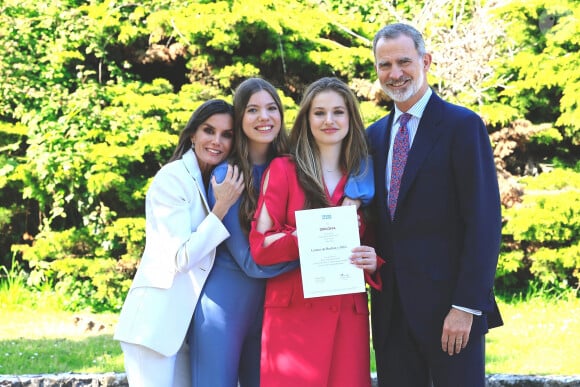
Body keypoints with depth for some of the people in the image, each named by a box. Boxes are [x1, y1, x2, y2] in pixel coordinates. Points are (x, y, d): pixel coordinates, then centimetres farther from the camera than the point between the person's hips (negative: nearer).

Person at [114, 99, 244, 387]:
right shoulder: (173, 177, -10)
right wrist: (222, 207, -16)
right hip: (156, 319, -8)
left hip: (185, 320, 8)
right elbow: (181, 258, -16)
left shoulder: (210, 182, 15)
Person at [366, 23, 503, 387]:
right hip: (391, 309, 5)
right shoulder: (375, 135, 13)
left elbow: (484, 222, -12)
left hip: (448, 304, -5)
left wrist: (466, 306, -17)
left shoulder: (463, 125, -6)